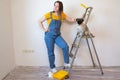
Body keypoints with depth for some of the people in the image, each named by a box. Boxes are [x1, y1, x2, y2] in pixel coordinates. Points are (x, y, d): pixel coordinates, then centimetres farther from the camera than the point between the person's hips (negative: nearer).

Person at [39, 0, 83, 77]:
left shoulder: (62, 15, 3)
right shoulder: (49, 14, -6)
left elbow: (71, 20, 7)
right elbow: (40, 21, 2)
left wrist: (76, 19, -13)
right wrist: (44, 29, -6)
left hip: (57, 35, 2)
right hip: (49, 36, -2)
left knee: (65, 46, -21)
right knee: (51, 52, 2)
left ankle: (66, 63, -3)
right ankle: (53, 68, 20)